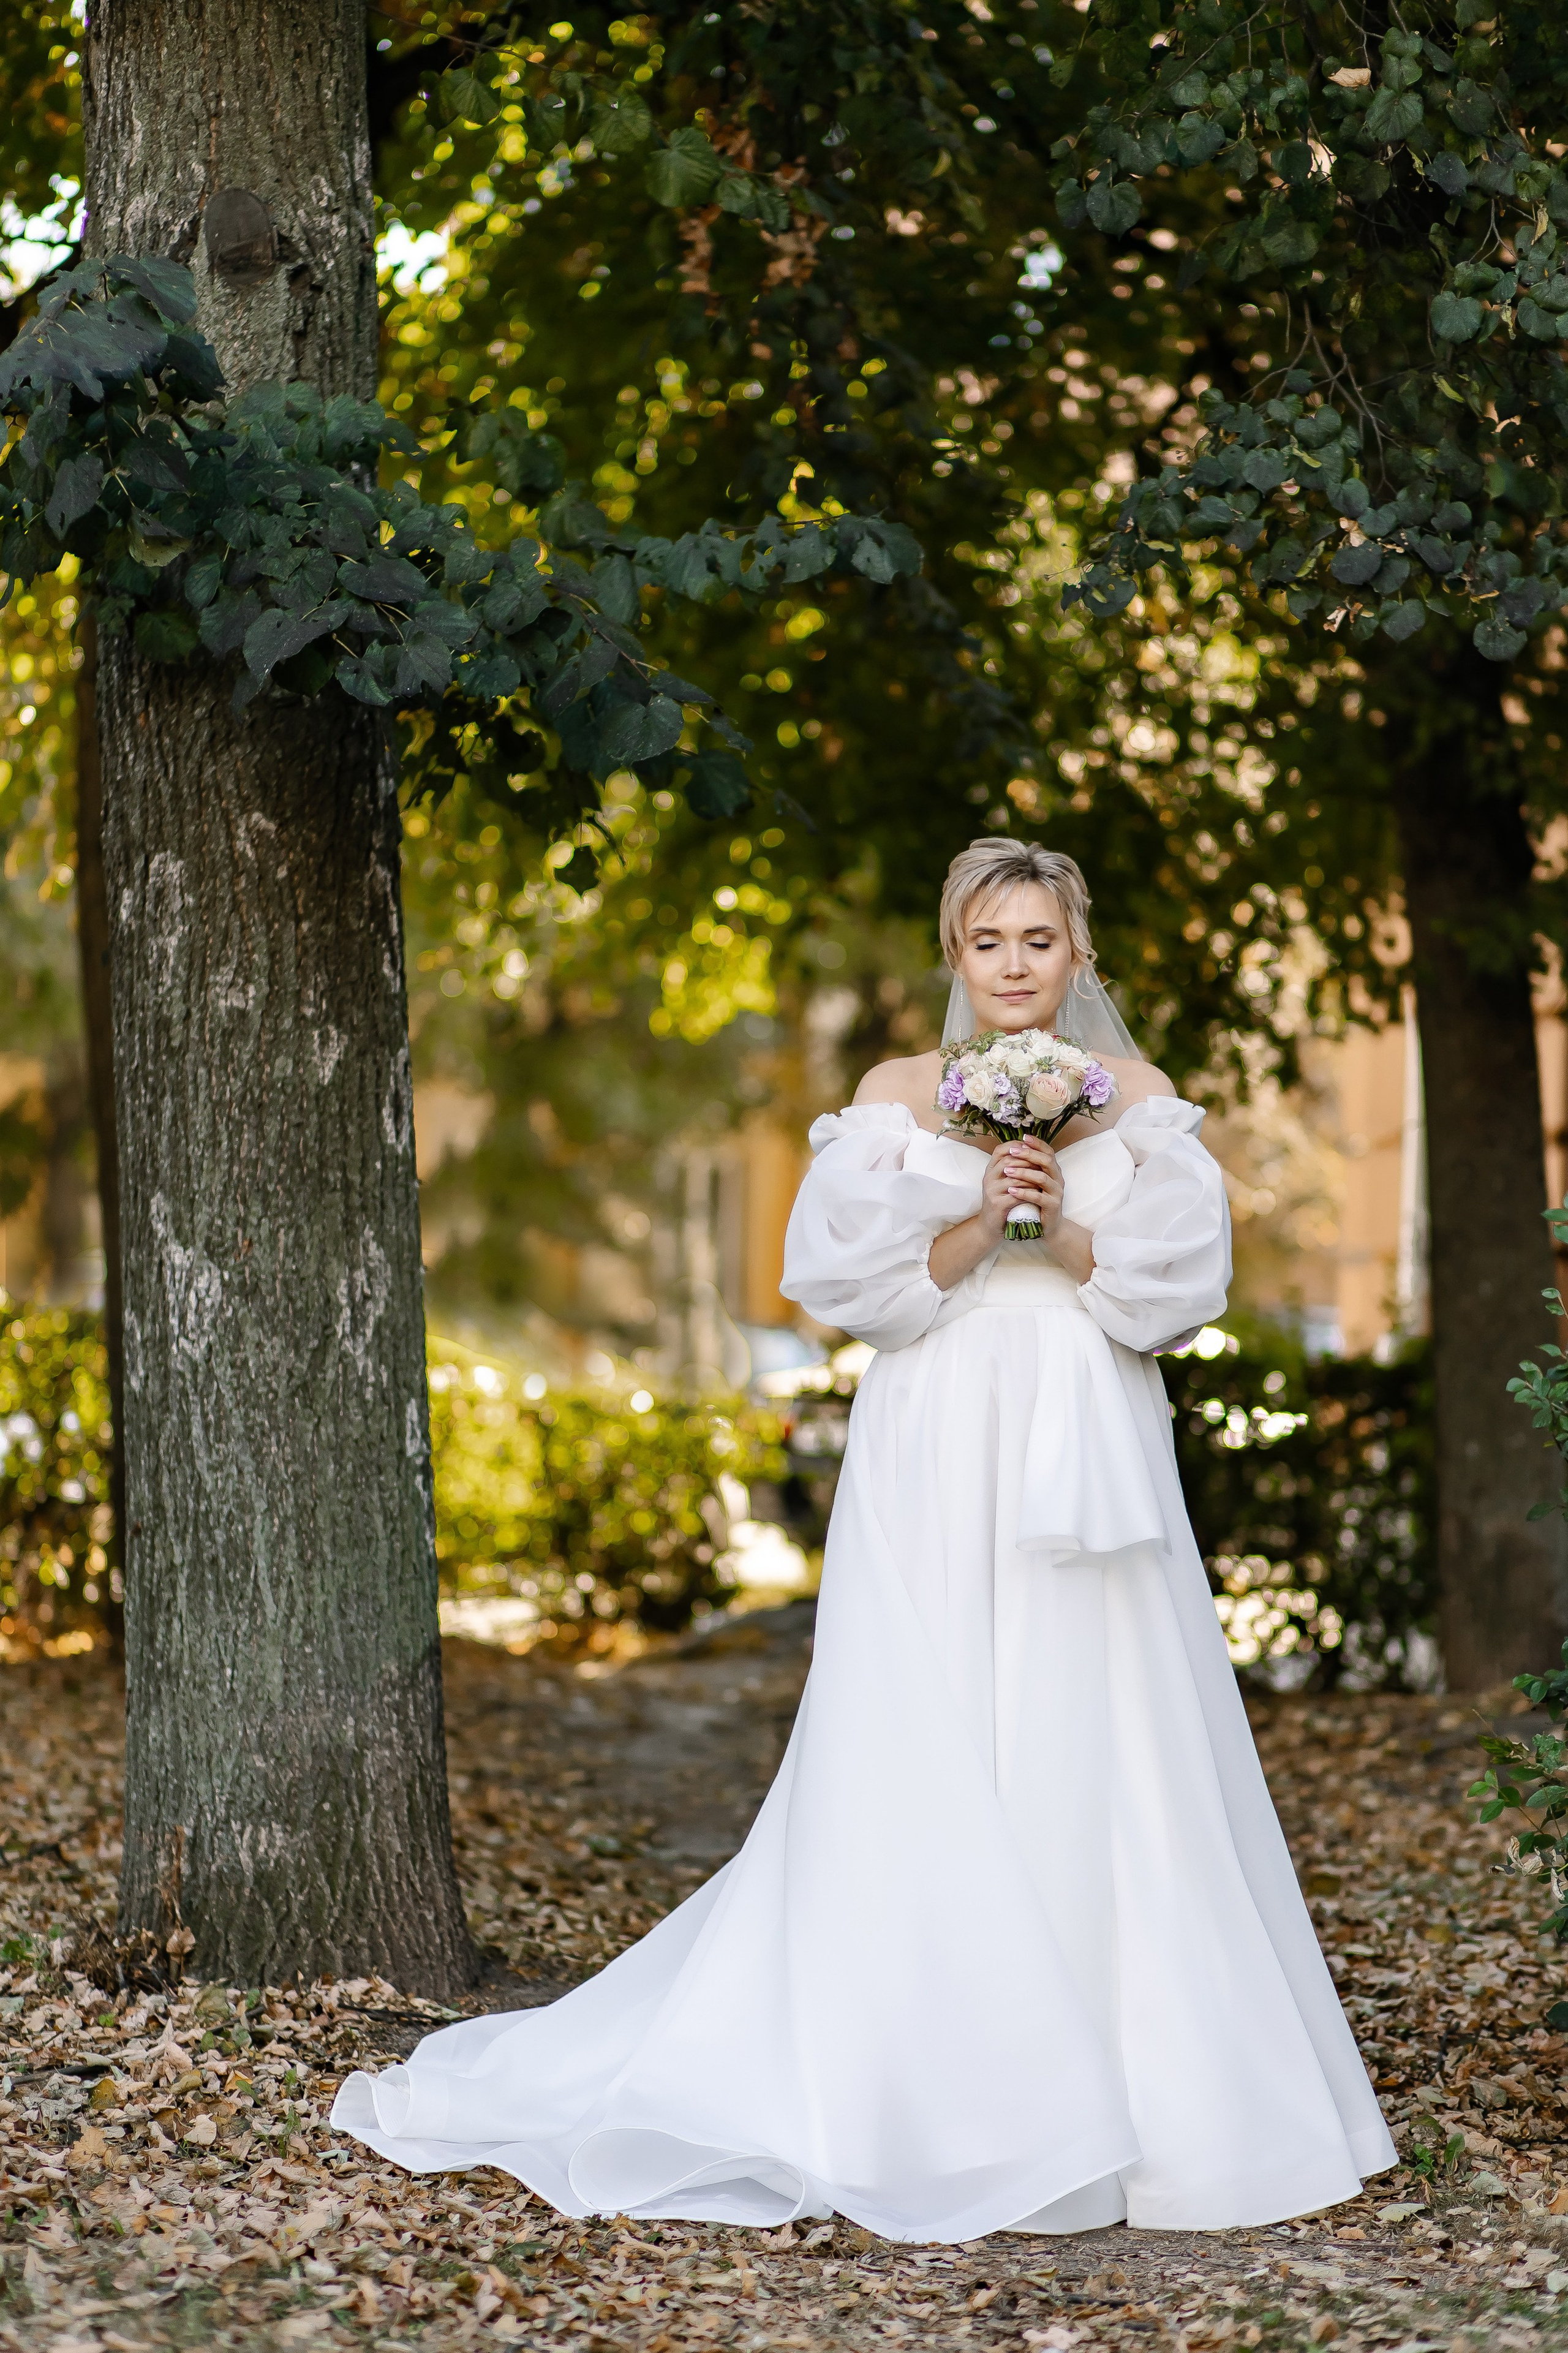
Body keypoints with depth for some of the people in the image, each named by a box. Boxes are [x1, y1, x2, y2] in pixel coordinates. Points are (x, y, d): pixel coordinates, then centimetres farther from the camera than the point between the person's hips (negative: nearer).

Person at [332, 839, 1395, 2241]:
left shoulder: (1138, 1100, 9)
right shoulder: (898, 1100, 6)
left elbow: (1183, 1280, 2)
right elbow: (847, 1277, -2)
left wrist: (1067, 1230, -13)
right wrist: (974, 1226, -15)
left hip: (1088, 1463, 1)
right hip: (937, 1470, -1)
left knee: (1097, 1751, -1)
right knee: (925, 1769, -4)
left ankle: (1129, 2069, 8)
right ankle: (937, 2087, 2)